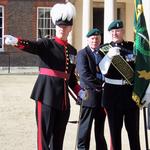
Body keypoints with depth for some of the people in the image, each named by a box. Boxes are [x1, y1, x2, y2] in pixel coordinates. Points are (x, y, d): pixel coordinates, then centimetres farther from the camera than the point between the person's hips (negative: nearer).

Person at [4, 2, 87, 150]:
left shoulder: (72, 51, 13)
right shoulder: (47, 44, -3)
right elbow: (30, 45, -25)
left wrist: (79, 91, 7)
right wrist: (15, 41, -45)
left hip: (63, 98, 6)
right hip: (46, 95, -6)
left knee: (59, 135, 10)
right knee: (45, 134, -4)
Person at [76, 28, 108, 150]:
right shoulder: (82, 54, -4)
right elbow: (84, 74, -15)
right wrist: (99, 86, -17)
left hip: (103, 95, 5)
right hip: (89, 94, -5)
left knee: (100, 125, 14)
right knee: (85, 126, -1)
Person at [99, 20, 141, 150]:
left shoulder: (133, 46, 3)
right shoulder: (104, 49, 2)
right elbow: (103, 70, -10)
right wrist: (109, 55, -25)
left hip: (132, 92, 0)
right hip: (112, 93, 0)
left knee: (133, 129, 5)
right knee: (115, 129, 7)